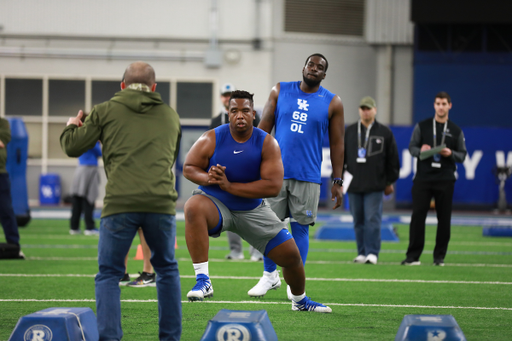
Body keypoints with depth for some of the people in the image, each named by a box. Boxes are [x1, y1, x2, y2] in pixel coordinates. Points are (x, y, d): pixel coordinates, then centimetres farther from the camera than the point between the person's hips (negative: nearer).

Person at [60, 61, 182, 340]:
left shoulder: (106, 111, 9)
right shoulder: (170, 115, 19)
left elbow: (72, 147, 13)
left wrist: (71, 126, 33)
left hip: (120, 204, -2)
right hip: (161, 203, 2)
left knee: (109, 274, 8)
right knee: (167, 269, 21)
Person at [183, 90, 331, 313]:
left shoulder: (267, 143, -12)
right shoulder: (212, 139, -13)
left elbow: (273, 186, -20)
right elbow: (188, 167, -3)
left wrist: (229, 186, -27)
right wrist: (207, 178, -28)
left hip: (252, 209, 2)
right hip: (215, 203, -2)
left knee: (291, 255, 0)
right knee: (193, 207, -39)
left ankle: (300, 301, 34)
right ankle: (203, 280, -38)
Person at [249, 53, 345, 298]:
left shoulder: (332, 103, 4)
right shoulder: (280, 92, 7)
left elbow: (337, 144, 5)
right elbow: (263, 129, 8)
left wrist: (337, 181, 1)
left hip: (307, 175, -1)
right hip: (275, 171, 1)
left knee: (300, 227, 1)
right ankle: (270, 276, 18)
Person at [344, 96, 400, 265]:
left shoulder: (384, 132, 5)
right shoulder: (349, 131, 10)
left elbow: (393, 159, 8)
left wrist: (390, 182, 7)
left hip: (375, 186, -3)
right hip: (354, 186, 3)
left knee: (372, 220, -9)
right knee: (358, 221, 5)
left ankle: (372, 253, -7)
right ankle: (362, 253, 12)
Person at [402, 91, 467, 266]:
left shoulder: (456, 131, 9)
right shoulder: (422, 126, 8)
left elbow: (462, 155, 10)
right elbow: (412, 147, 8)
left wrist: (451, 153, -11)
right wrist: (421, 150, -15)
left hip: (445, 180, 0)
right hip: (423, 178, 0)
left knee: (444, 218, 0)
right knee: (417, 215, -5)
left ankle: (439, 256, 8)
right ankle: (413, 256, -1)